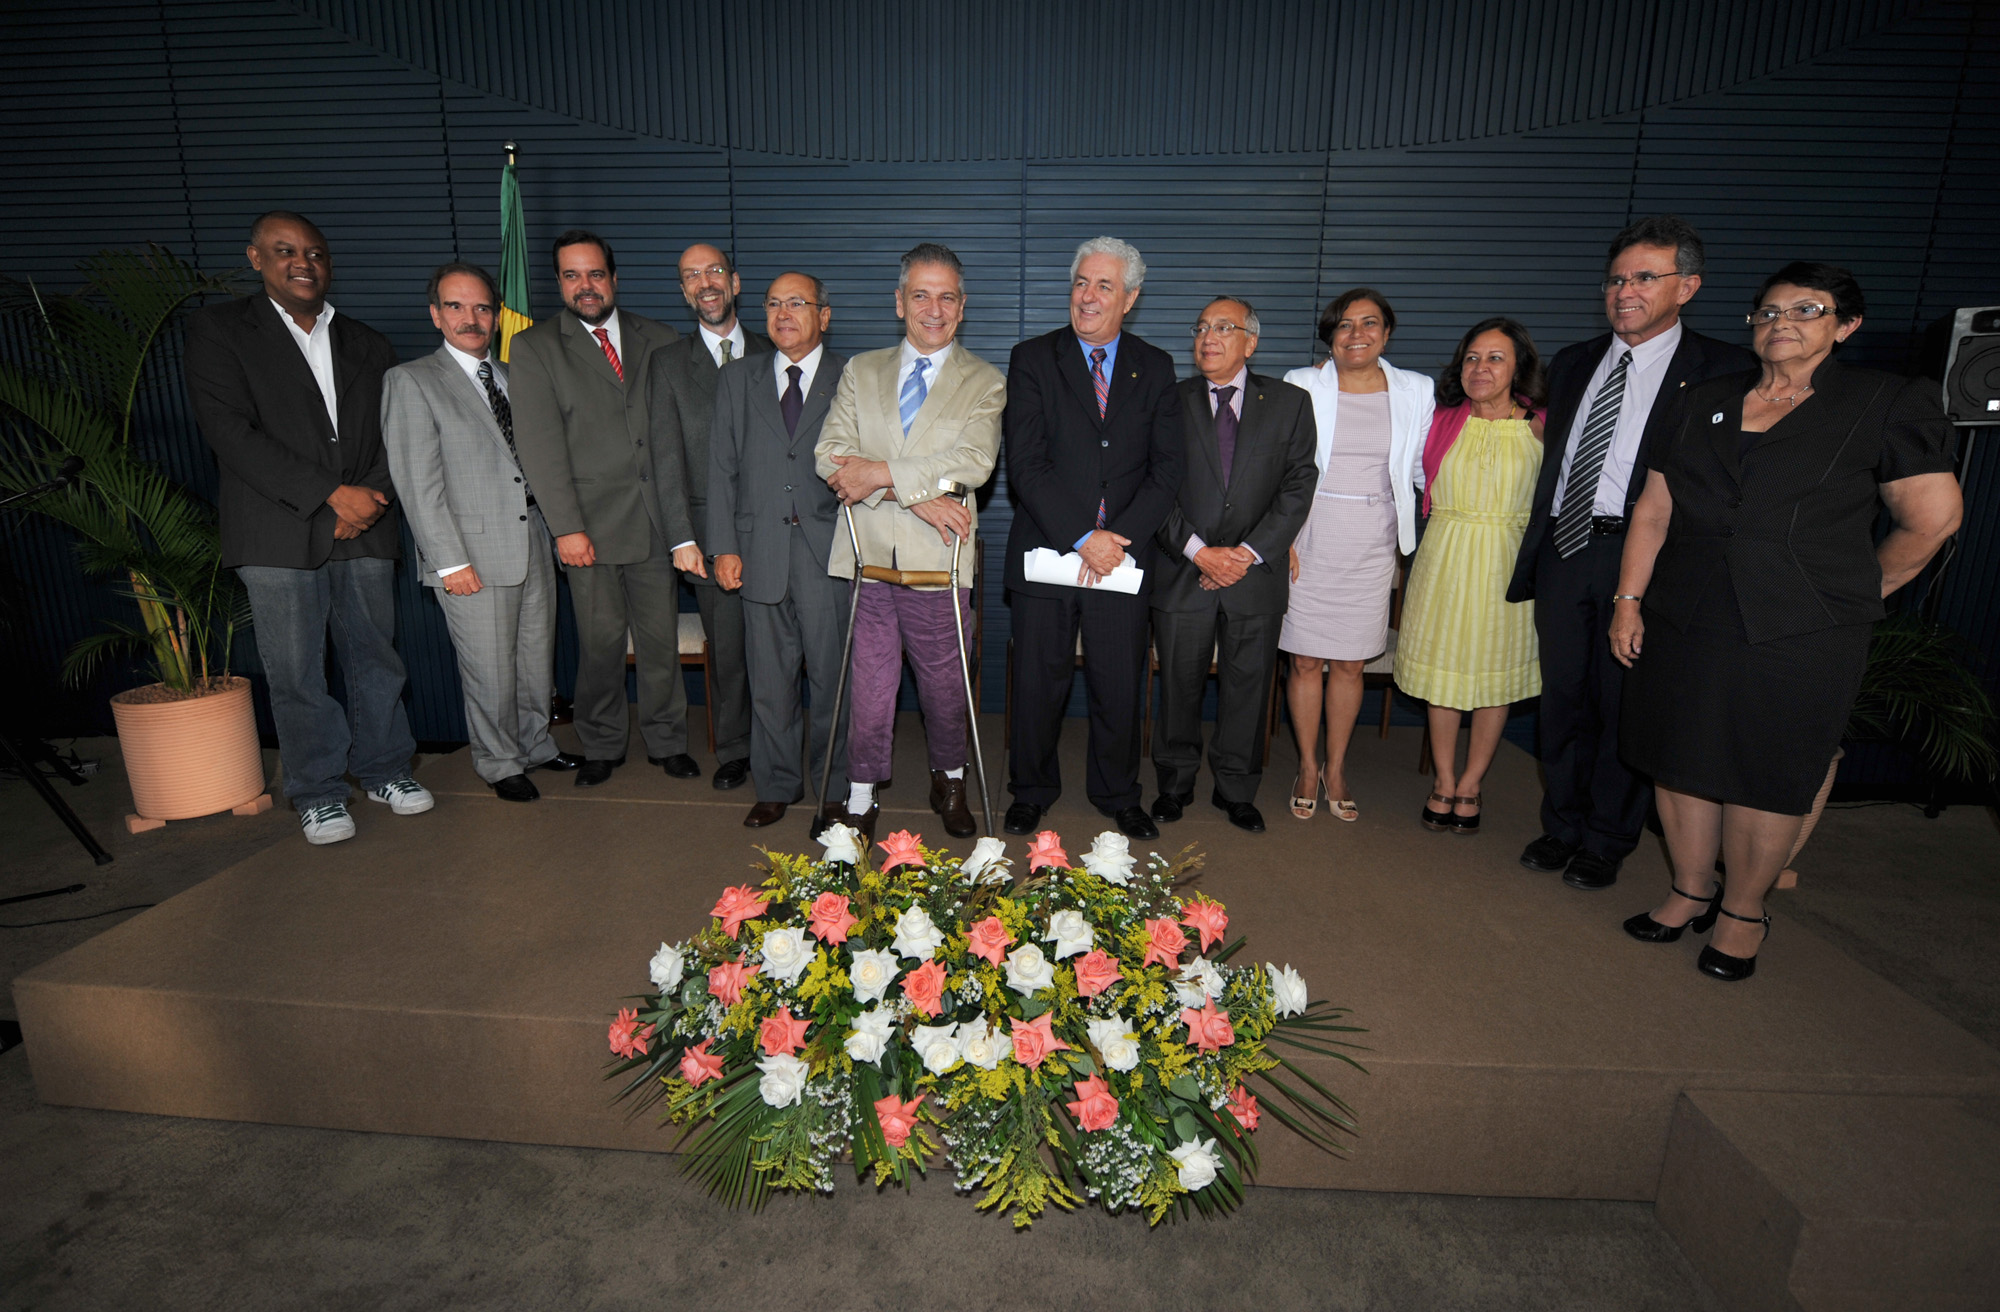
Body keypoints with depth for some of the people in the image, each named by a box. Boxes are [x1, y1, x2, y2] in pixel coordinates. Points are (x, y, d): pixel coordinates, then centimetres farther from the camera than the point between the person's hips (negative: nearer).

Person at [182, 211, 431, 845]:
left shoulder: (367, 345, 16)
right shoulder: (216, 330, 4)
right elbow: (232, 433, -9)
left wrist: (372, 497, -8)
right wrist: (333, 494, -16)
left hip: (365, 531, 3)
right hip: (279, 536, -3)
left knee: (375, 657, 9)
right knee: (295, 672, 3)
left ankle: (383, 768, 24)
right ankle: (317, 790, 17)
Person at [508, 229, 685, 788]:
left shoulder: (659, 340, 12)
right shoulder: (533, 348, 4)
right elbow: (540, 446, -4)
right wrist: (567, 526, -11)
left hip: (656, 518, 2)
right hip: (591, 524, -2)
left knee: (661, 637, 6)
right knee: (600, 642, 4)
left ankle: (666, 741, 23)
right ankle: (603, 747, 23)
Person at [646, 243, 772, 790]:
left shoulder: (769, 354, 11)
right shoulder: (669, 363, 7)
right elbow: (667, 456, 1)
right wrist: (681, 538, -8)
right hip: (711, 533, -1)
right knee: (726, 650, 5)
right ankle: (733, 751, 22)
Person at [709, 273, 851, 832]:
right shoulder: (738, 378, 13)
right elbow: (722, 466, 9)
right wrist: (724, 546, 2)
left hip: (828, 551, -2)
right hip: (760, 550, 2)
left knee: (832, 677, 3)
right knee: (768, 681, 9)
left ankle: (834, 791, 19)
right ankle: (775, 786, 25)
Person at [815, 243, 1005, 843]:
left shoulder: (984, 382, 5)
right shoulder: (861, 371, 11)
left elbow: (974, 462, -13)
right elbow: (831, 456, -2)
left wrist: (882, 473, -17)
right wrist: (913, 494, -16)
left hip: (938, 564, -1)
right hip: (869, 555, 1)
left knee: (943, 683, 12)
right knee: (869, 686, 8)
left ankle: (949, 781, 36)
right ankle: (861, 799, 23)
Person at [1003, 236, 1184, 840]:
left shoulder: (1155, 368, 8)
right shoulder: (1032, 359, 1)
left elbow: (1168, 469, 1)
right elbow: (1025, 465, -9)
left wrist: (1120, 537, -13)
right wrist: (1081, 539, -16)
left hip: (1124, 556, 2)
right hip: (1046, 552, -1)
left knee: (1120, 686, 10)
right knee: (1038, 683, 8)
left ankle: (1118, 794, 31)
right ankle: (1032, 791, 29)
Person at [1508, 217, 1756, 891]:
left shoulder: (1724, 370, -3)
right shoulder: (1572, 363, 13)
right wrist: (1534, 556, 13)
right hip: (1563, 552, 5)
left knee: (1624, 705, 6)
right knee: (1563, 698, 13)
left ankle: (1607, 841, 23)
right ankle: (1563, 826, 29)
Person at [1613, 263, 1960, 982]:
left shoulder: (1887, 402, 1)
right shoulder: (1706, 402, 10)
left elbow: (1932, 518, 3)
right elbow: (1654, 510, 7)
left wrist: (1851, 594, 8)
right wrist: (1628, 600, 1)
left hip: (1799, 634, -3)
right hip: (1683, 623, 4)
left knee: (1765, 777, 5)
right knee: (1680, 761, 9)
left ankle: (1743, 912, 22)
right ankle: (1691, 890, 27)